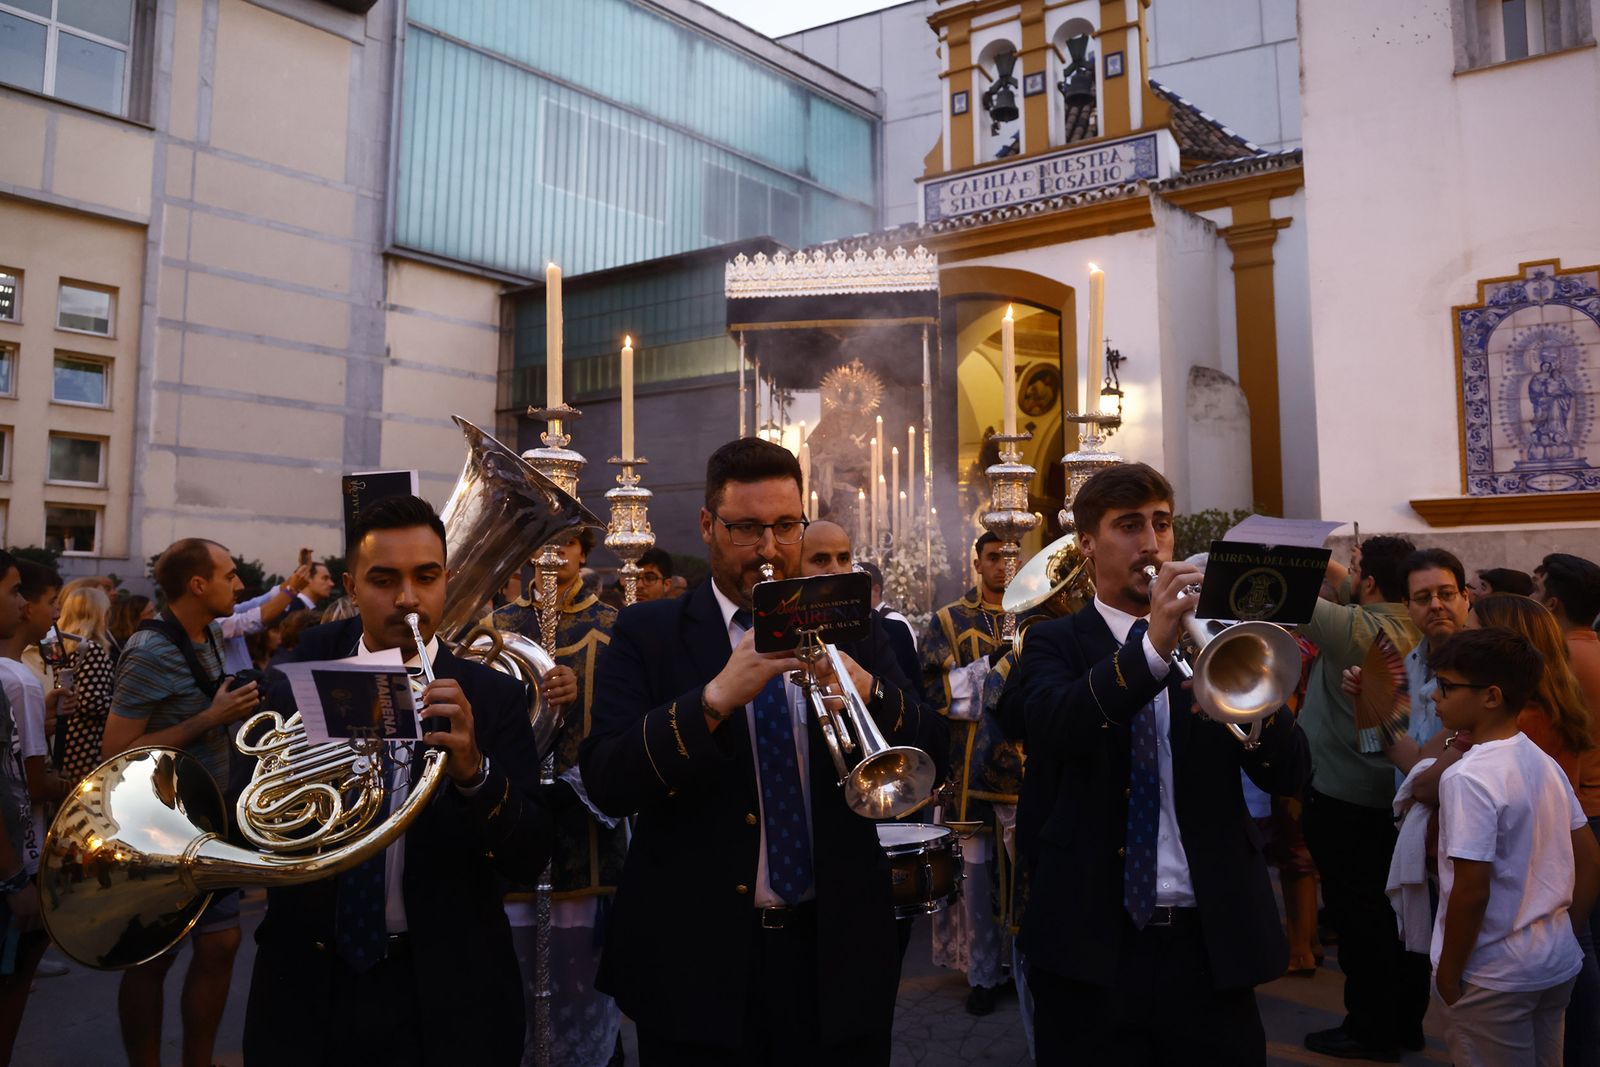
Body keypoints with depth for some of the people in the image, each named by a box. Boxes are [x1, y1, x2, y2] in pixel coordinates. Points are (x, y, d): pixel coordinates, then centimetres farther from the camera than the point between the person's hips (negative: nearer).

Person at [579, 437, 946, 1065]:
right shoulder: (647, 634, -3)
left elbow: (931, 754, -4)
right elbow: (606, 782, -14)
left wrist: (869, 693, -24)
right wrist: (716, 697, -28)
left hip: (837, 953, 2)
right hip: (697, 959, -2)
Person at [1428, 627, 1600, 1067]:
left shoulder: (1468, 778, -22)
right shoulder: (1544, 763, 2)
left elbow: (1471, 891, -23)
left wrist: (1448, 973, -12)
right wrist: (1564, 932, 16)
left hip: (1495, 978, -8)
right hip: (1558, 964, 8)